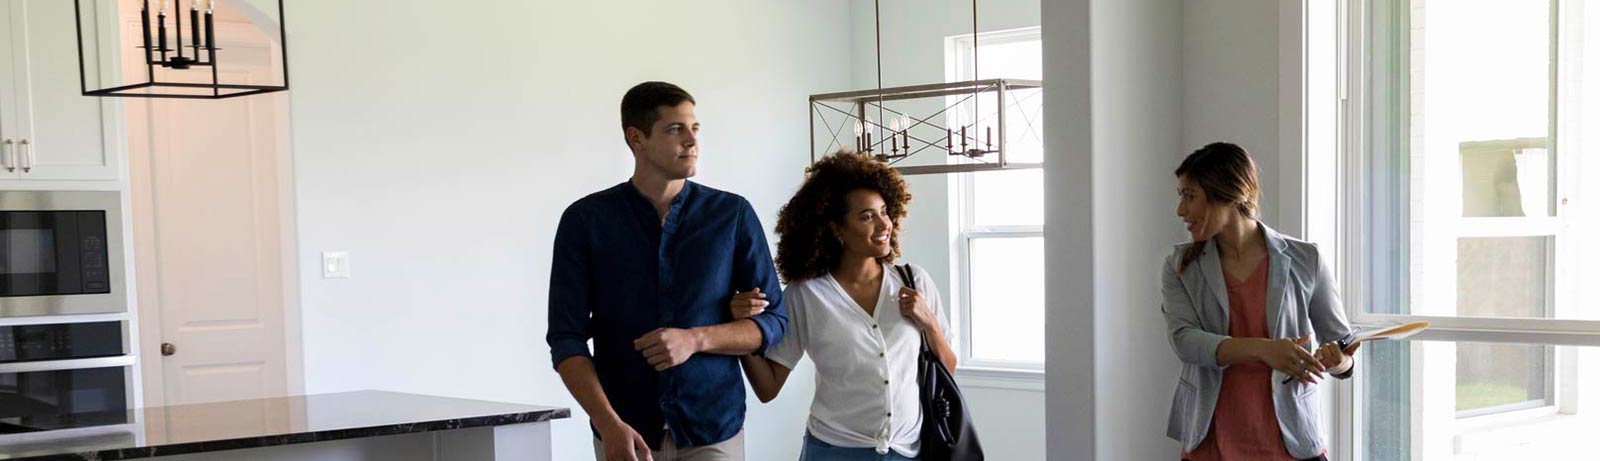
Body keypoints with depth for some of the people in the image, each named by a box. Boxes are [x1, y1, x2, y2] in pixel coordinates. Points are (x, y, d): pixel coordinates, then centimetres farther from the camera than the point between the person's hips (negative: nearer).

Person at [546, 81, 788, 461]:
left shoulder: (733, 215, 0)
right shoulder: (585, 220, -1)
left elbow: (772, 322, 3)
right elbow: (567, 339, -4)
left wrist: (696, 339, -14)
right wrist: (610, 425, -17)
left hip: (714, 429, 0)